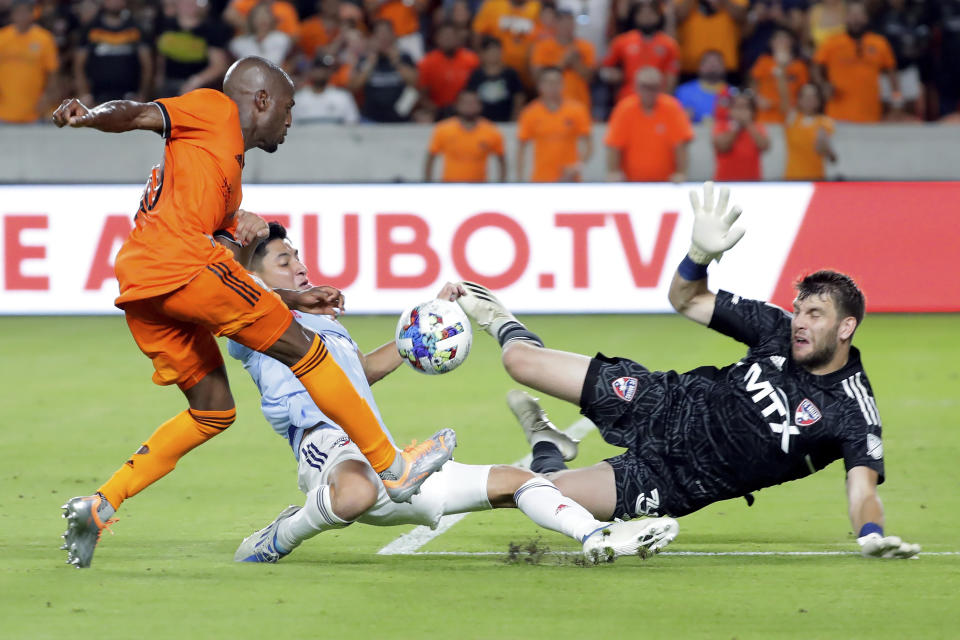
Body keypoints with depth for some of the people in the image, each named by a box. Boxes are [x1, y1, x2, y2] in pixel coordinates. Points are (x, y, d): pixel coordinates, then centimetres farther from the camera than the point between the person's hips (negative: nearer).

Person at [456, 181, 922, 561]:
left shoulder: (853, 415, -22)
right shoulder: (778, 331, -7)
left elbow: (863, 489, -32)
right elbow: (685, 300, 0)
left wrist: (871, 535, -55)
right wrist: (702, 252, -21)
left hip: (678, 483, -4)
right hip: (664, 407, 4)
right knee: (521, 361, 2)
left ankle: (547, 449, 26)